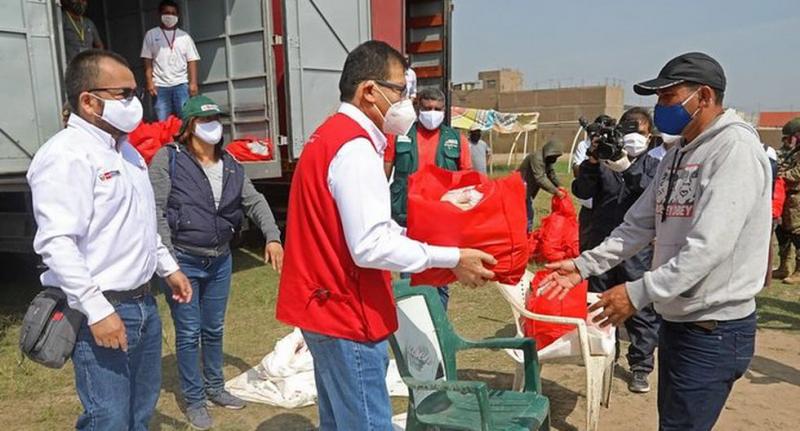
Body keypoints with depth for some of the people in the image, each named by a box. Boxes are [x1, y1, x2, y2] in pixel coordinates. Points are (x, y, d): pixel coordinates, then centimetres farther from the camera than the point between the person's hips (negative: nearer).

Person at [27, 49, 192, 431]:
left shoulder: (124, 149, 14)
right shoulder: (66, 155, -16)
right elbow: (56, 243, -24)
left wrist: (168, 268, 22)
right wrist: (97, 310, -25)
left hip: (143, 304, 9)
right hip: (102, 313, -9)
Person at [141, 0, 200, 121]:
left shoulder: (184, 36, 9)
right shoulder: (151, 35, 8)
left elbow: (192, 61, 4)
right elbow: (148, 61, 6)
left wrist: (193, 82, -7)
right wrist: (149, 82, -3)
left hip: (181, 84, 0)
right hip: (160, 85, 0)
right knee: (163, 122, 0)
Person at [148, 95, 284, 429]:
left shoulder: (230, 165, 7)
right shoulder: (168, 159, -9)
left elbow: (255, 202, 8)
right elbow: (155, 212, -12)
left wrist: (272, 237, -7)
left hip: (220, 261, 5)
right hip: (183, 262, -5)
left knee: (214, 329, 18)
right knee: (189, 333, 5)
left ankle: (215, 388, 37)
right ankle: (194, 401, 22)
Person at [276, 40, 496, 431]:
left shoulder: (332, 136, 13)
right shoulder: (355, 148, -19)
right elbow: (371, 246, -25)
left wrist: (420, 239, 12)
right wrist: (452, 259, -17)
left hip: (328, 307, 10)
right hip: (345, 313, -10)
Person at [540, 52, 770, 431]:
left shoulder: (735, 147, -16)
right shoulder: (677, 156, 12)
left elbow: (710, 245, -26)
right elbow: (639, 226, 9)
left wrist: (639, 292, -28)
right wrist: (584, 265, 0)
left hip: (715, 329, -9)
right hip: (676, 320, 9)